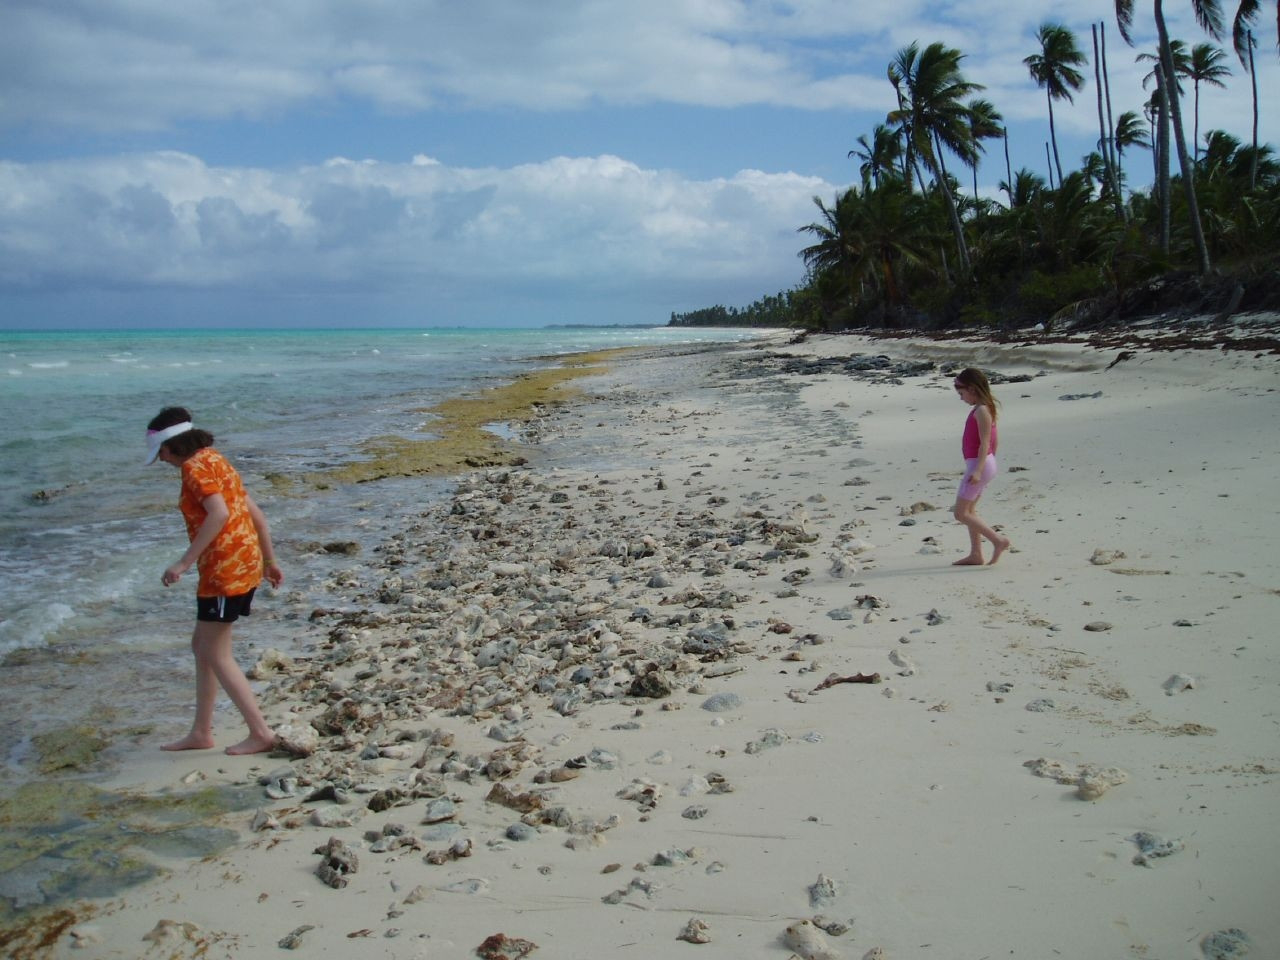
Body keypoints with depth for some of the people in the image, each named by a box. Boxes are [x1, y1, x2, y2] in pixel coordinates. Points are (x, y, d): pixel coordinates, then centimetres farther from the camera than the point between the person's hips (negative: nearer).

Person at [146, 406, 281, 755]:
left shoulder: (195, 466, -11)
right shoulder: (215, 460, 17)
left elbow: (219, 514, -25)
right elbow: (255, 513, 17)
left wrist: (184, 562, -25)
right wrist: (270, 562, 22)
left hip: (225, 567, -10)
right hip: (246, 563, 10)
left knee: (216, 654, -1)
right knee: (202, 645, 17)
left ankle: (260, 732, 1)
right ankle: (201, 732, 24)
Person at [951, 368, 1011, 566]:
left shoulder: (980, 411, -17)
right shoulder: (986, 408, 12)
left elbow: (985, 442, -23)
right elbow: (995, 441, 17)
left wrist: (978, 469, -29)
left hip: (978, 463, -11)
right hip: (985, 463, 11)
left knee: (960, 513, -7)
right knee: (969, 510, 16)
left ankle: (998, 539, -9)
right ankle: (976, 555, 18)